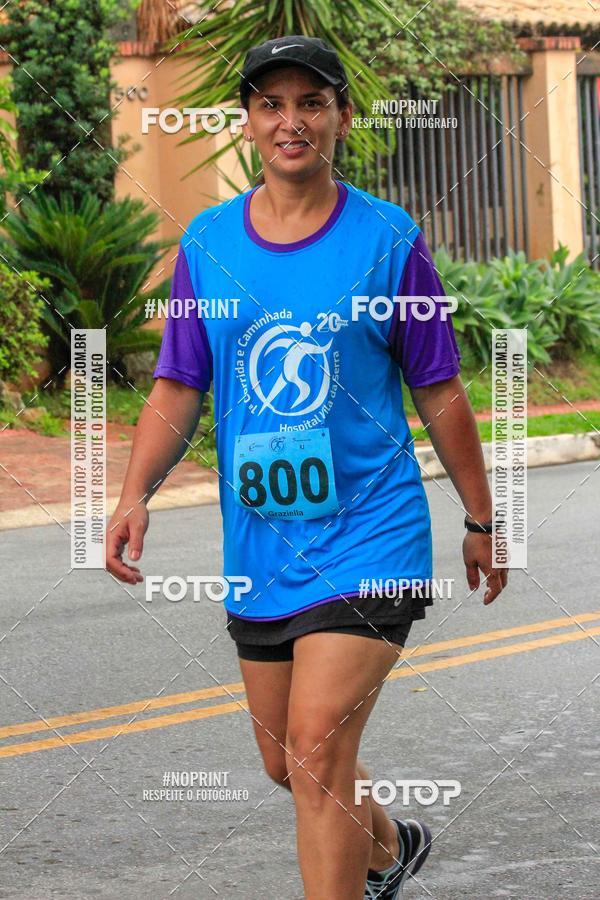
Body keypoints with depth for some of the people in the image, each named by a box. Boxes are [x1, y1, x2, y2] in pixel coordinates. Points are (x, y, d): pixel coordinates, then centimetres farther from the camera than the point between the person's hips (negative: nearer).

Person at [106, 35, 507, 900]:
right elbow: (178, 388, 6)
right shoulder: (207, 242, 3)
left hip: (368, 536, -4)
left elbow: (440, 394, 3)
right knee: (286, 763, 16)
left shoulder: (390, 239, -4)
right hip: (256, 550, 4)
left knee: (317, 752, -15)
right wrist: (136, 492, -10)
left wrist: (481, 521, 8)